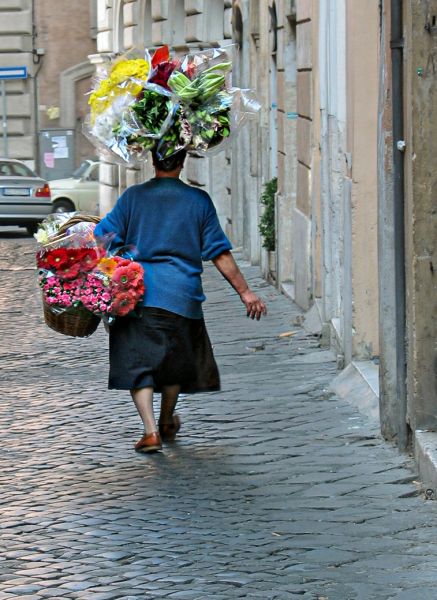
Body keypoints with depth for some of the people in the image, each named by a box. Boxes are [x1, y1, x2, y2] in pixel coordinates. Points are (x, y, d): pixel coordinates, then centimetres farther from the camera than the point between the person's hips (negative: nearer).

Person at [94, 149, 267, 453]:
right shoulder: (199, 200, 0)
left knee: (138, 363, 1)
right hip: (182, 296, 1)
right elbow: (220, 254, 1)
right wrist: (245, 291, 6)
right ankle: (167, 423, 37)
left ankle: (151, 431, -14)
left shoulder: (133, 196, 0)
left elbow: (102, 238, -4)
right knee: (175, 360, 20)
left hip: (138, 292, -1)